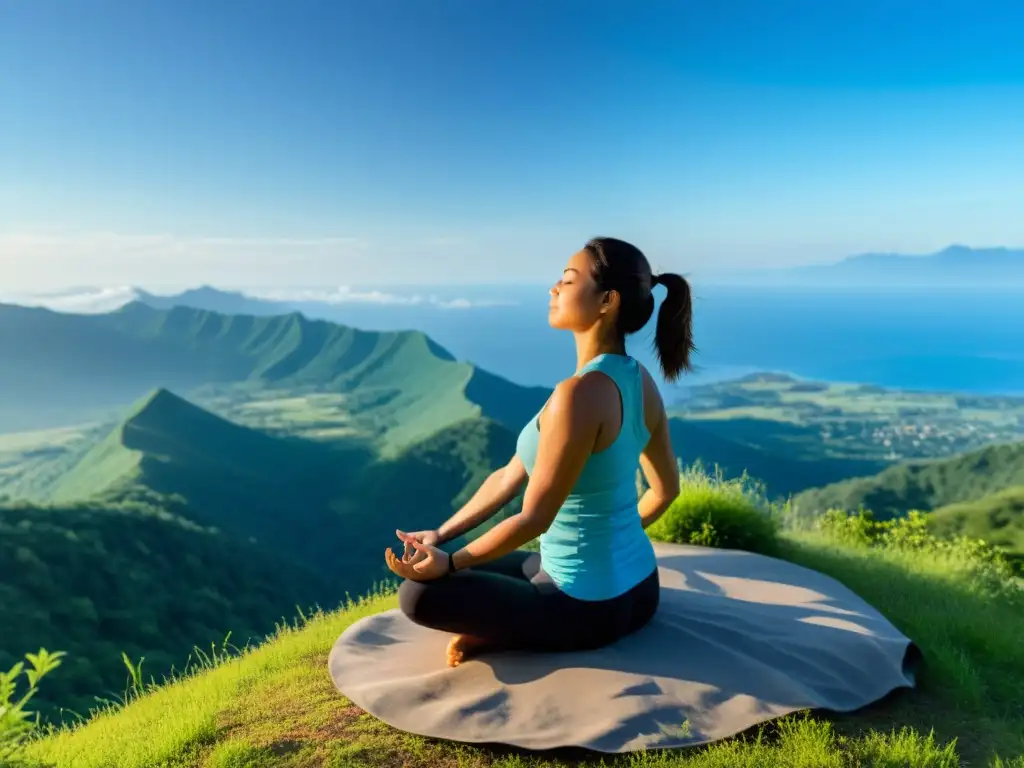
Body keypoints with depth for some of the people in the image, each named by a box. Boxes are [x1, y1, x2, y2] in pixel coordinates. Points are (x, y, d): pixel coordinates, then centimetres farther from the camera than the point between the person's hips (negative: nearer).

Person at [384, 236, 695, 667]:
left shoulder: (581, 392, -28)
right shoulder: (640, 381, 0)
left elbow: (533, 519, -23)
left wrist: (449, 564, -6)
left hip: (589, 607, -8)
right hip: (637, 589, 8)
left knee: (418, 593, -2)